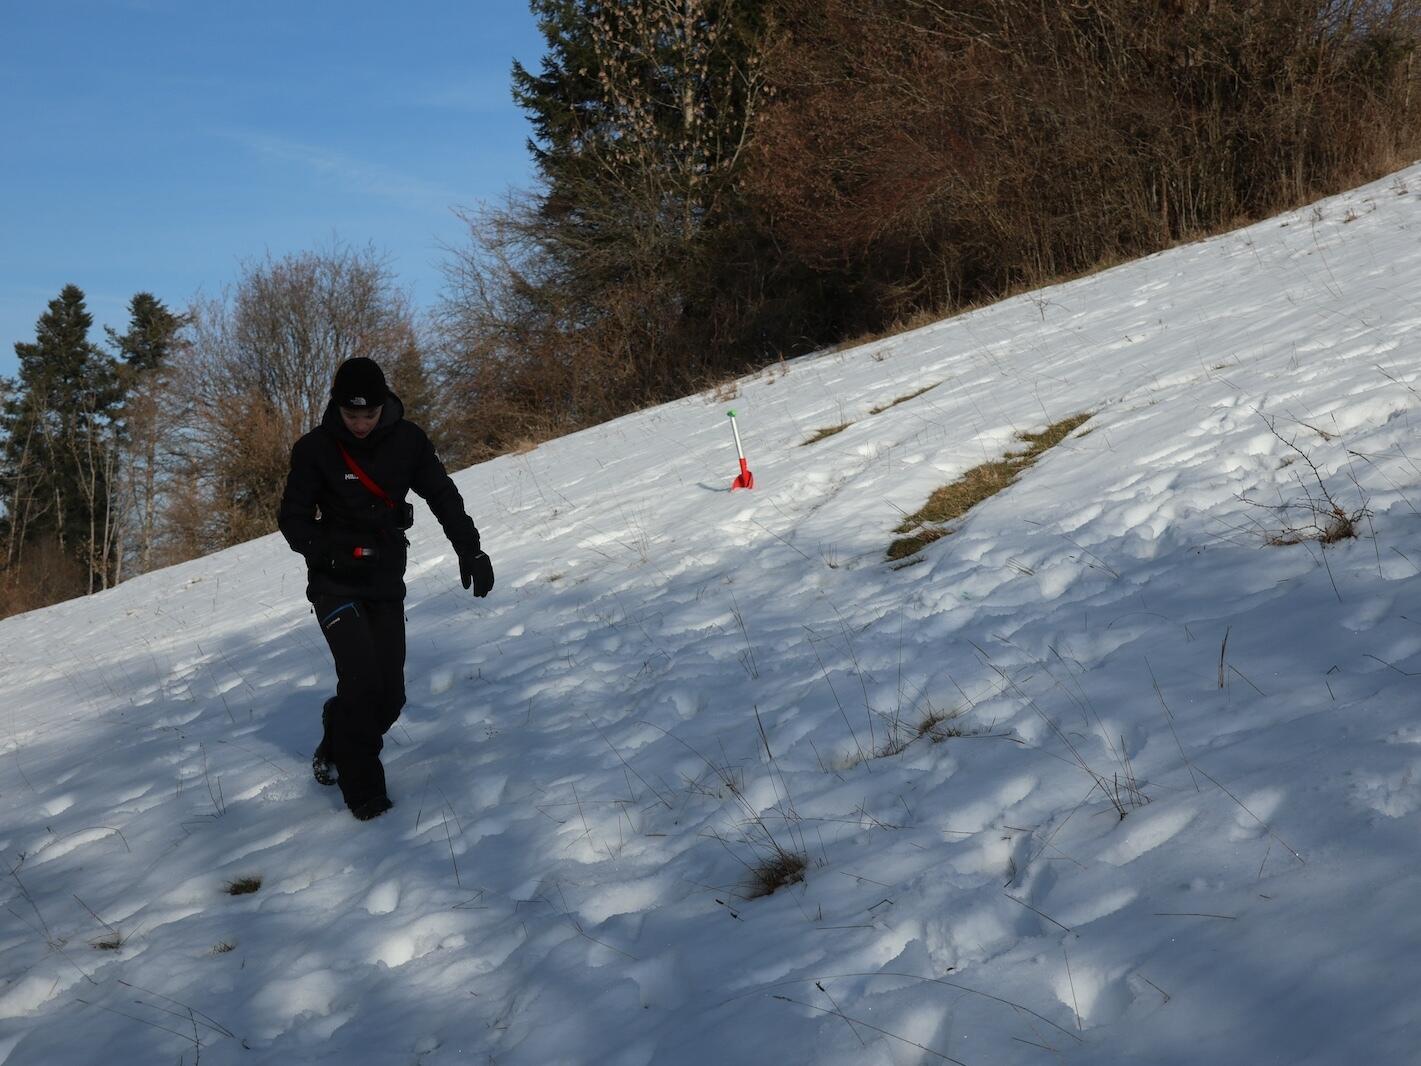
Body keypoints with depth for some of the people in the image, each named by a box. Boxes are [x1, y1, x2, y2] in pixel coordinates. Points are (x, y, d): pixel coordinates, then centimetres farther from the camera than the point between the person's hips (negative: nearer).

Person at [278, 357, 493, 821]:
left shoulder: (406, 440, -5)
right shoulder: (315, 448, -11)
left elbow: (443, 496, 2)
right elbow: (293, 519, -7)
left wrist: (470, 550, -8)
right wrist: (329, 551, -24)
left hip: (387, 584, 3)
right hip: (336, 585, -3)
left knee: (389, 692, 0)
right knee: (361, 681, -17)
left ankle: (336, 753, 27)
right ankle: (362, 788, -4)